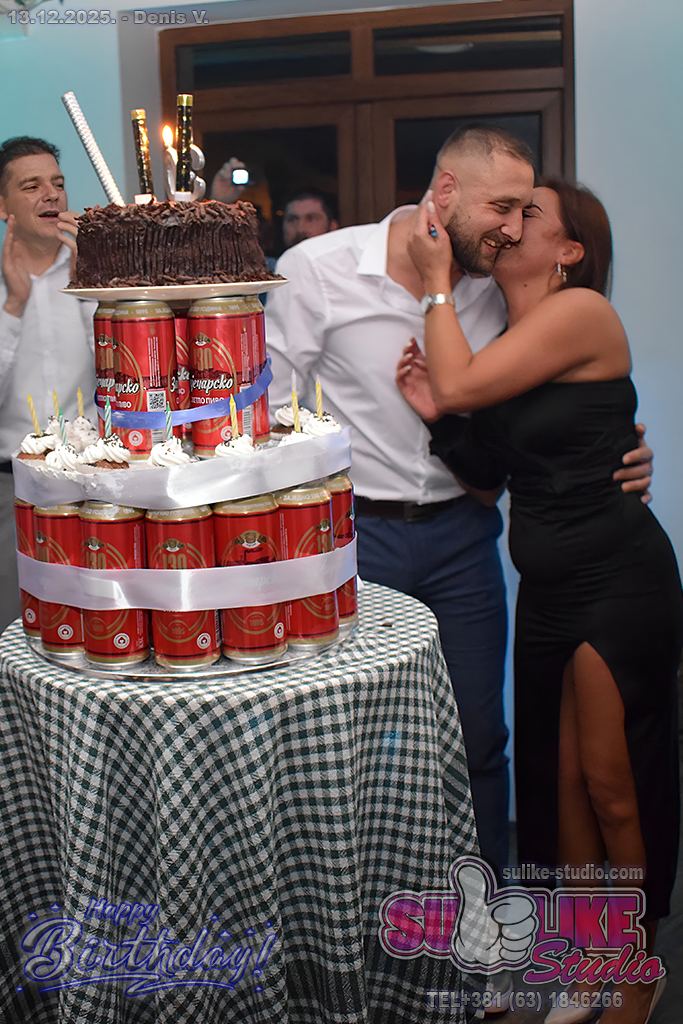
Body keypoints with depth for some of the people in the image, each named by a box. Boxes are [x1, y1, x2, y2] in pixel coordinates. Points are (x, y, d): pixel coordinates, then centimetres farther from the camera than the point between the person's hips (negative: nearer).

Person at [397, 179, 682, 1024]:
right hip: (547, 587, 8)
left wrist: (437, 278, -6)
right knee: (560, 780, 13)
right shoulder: (511, 337, 13)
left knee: (613, 787, 1)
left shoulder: (583, 311, -11)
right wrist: (436, 415, -8)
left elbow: (460, 383, -18)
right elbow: (488, 471, 9)